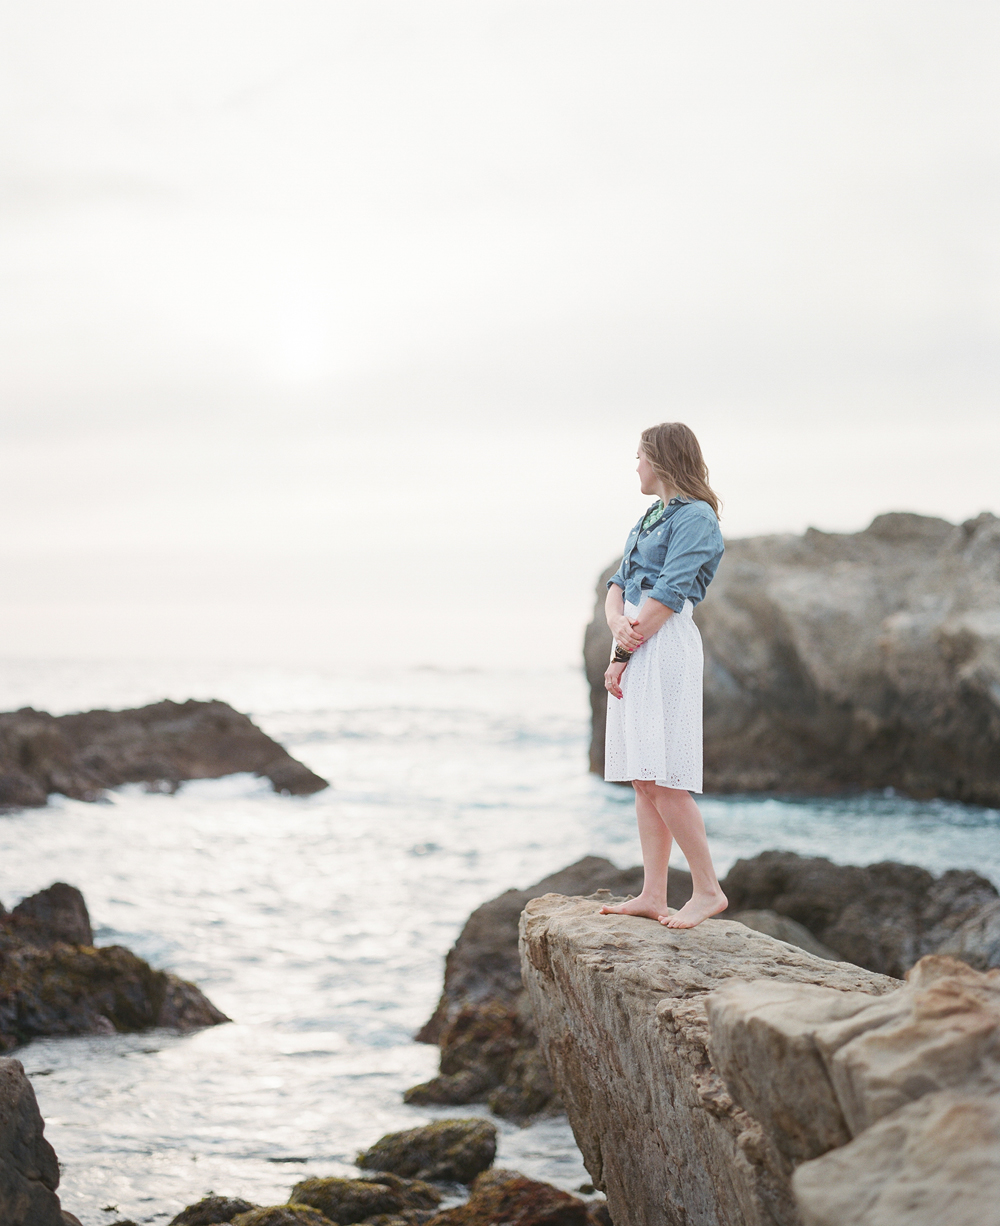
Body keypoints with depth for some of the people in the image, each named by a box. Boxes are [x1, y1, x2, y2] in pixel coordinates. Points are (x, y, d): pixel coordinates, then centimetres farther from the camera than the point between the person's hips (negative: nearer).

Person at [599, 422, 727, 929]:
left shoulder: (695, 517, -8)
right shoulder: (650, 518, 21)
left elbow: (667, 595, -15)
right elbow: (618, 584, 14)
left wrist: (622, 656, -14)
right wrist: (617, 621, -8)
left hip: (666, 649, -9)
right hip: (635, 646, 9)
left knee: (664, 781, -11)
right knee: (644, 781, 7)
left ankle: (708, 890, -4)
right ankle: (652, 896, 10)